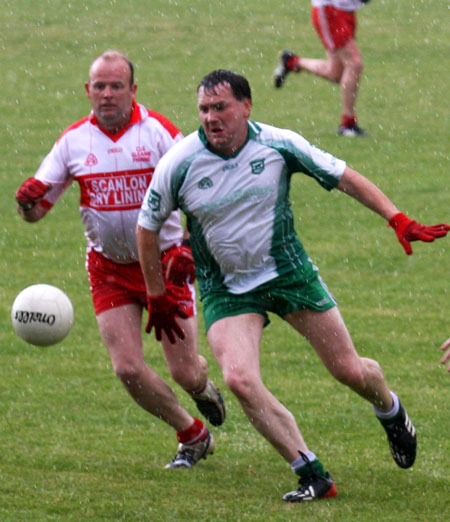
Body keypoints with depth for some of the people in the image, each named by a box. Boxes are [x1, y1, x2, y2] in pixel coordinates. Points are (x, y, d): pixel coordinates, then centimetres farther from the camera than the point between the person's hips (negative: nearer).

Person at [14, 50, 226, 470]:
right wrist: (27, 202, -22)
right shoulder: (74, 140, -2)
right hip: (109, 269, 3)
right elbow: (36, 209, 1)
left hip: (165, 262, -3)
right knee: (127, 369, -9)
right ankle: (193, 436, 14)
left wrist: (190, 249, -22)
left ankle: (204, 387, 37)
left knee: (184, 372, -3)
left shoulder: (157, 131, -12)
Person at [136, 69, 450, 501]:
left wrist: (398, 220, -7)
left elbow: (344, 177, -1)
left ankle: (391, 413, 41)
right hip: (226, 292, 0)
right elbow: (147, 227, 0)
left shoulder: (279, 145, -12)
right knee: (239, 380, -23)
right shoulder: (179, 164, -14)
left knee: (350, 372, 3)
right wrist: (158, 297, 5)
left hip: (289, 272, 0)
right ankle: (313, 475, -12)